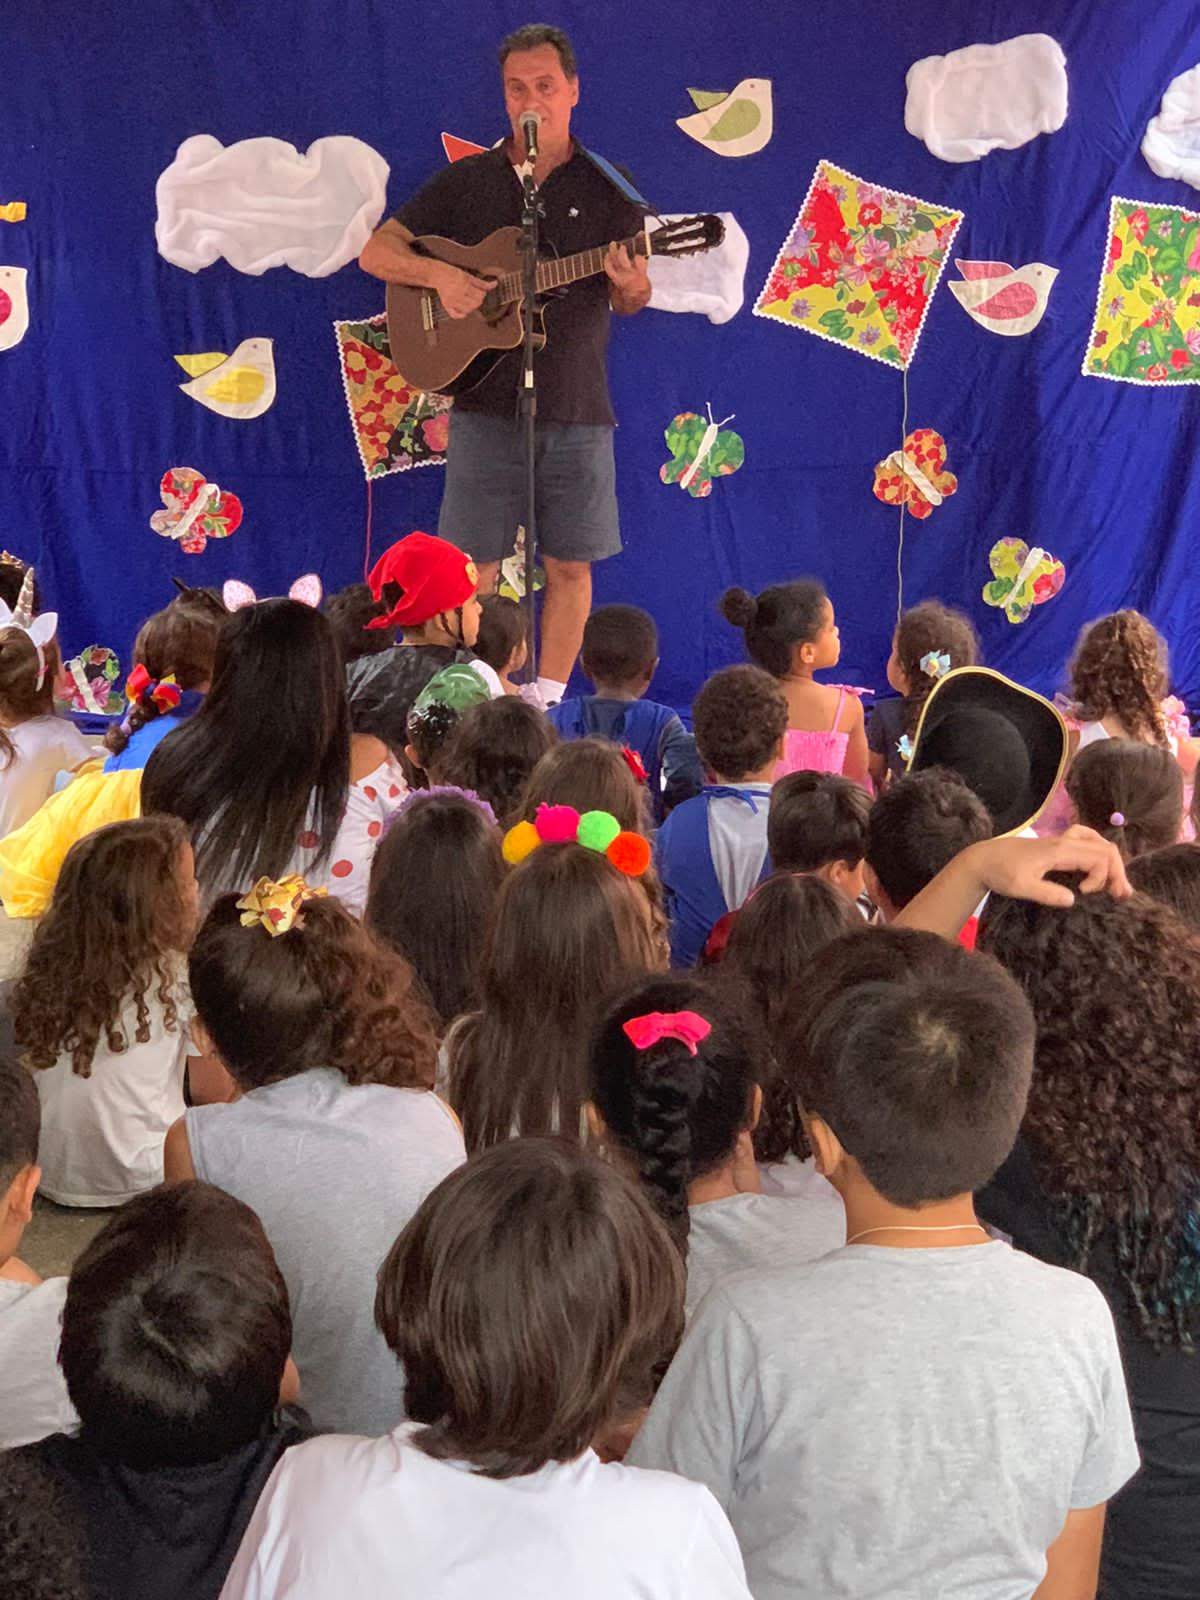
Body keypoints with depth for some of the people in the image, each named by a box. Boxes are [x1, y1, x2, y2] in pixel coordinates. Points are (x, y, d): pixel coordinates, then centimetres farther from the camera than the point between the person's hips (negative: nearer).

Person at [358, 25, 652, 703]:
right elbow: (375, 251, 7)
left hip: (577, 410, 0)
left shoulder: (606, 189, 6)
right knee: (475, 567, -1)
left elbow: (630, 301, 5)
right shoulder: (468, 181, 7)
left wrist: (630, 285, -20)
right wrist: (438, 275, -13)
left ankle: (547, 703, 13)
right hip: (486, 402, 0)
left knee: (569, 566, 3)